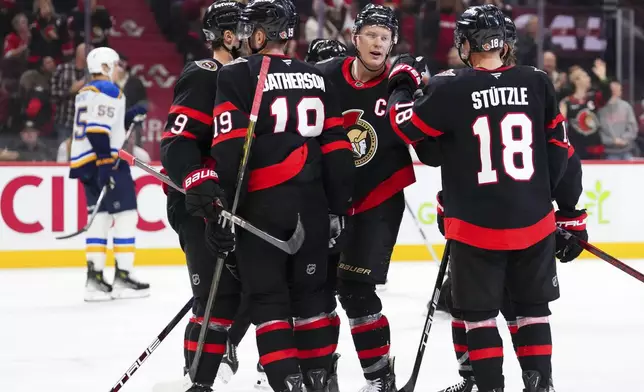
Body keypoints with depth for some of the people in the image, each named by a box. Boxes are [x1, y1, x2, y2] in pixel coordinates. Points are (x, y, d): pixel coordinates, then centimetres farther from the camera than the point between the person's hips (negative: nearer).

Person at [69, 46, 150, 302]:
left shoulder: (85, 92, 20)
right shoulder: (108, 91, -10)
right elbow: (98, 129, -21)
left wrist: (131, 115, 21)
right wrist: (106, 163, -25)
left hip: (86, 161, 9)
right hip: (104, 159, -9)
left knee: (100, 216, 9)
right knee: (126, 214, -5)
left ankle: (94, 278, 4)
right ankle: (123, 277, -7)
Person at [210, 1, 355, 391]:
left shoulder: (238, 76, -4)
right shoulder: (317, 79, 12)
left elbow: (231, 146, -13)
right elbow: (337, 149, 10)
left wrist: (224, 202, -10)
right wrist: (338, 208, 14)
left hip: (262, 205, -5)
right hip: (312, 205, 5)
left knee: (268, 298, 1)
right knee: (310, 293, 14)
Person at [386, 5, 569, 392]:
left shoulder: (450, 89, -10)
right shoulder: (537, 83, -1)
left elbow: (406, 127, 1)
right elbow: (559, 148, 6)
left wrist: (402, 86, 18)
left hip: (476, 225, -3)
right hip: (534, 222, 3)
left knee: (479, 312, 9)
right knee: (532, 305, 17)